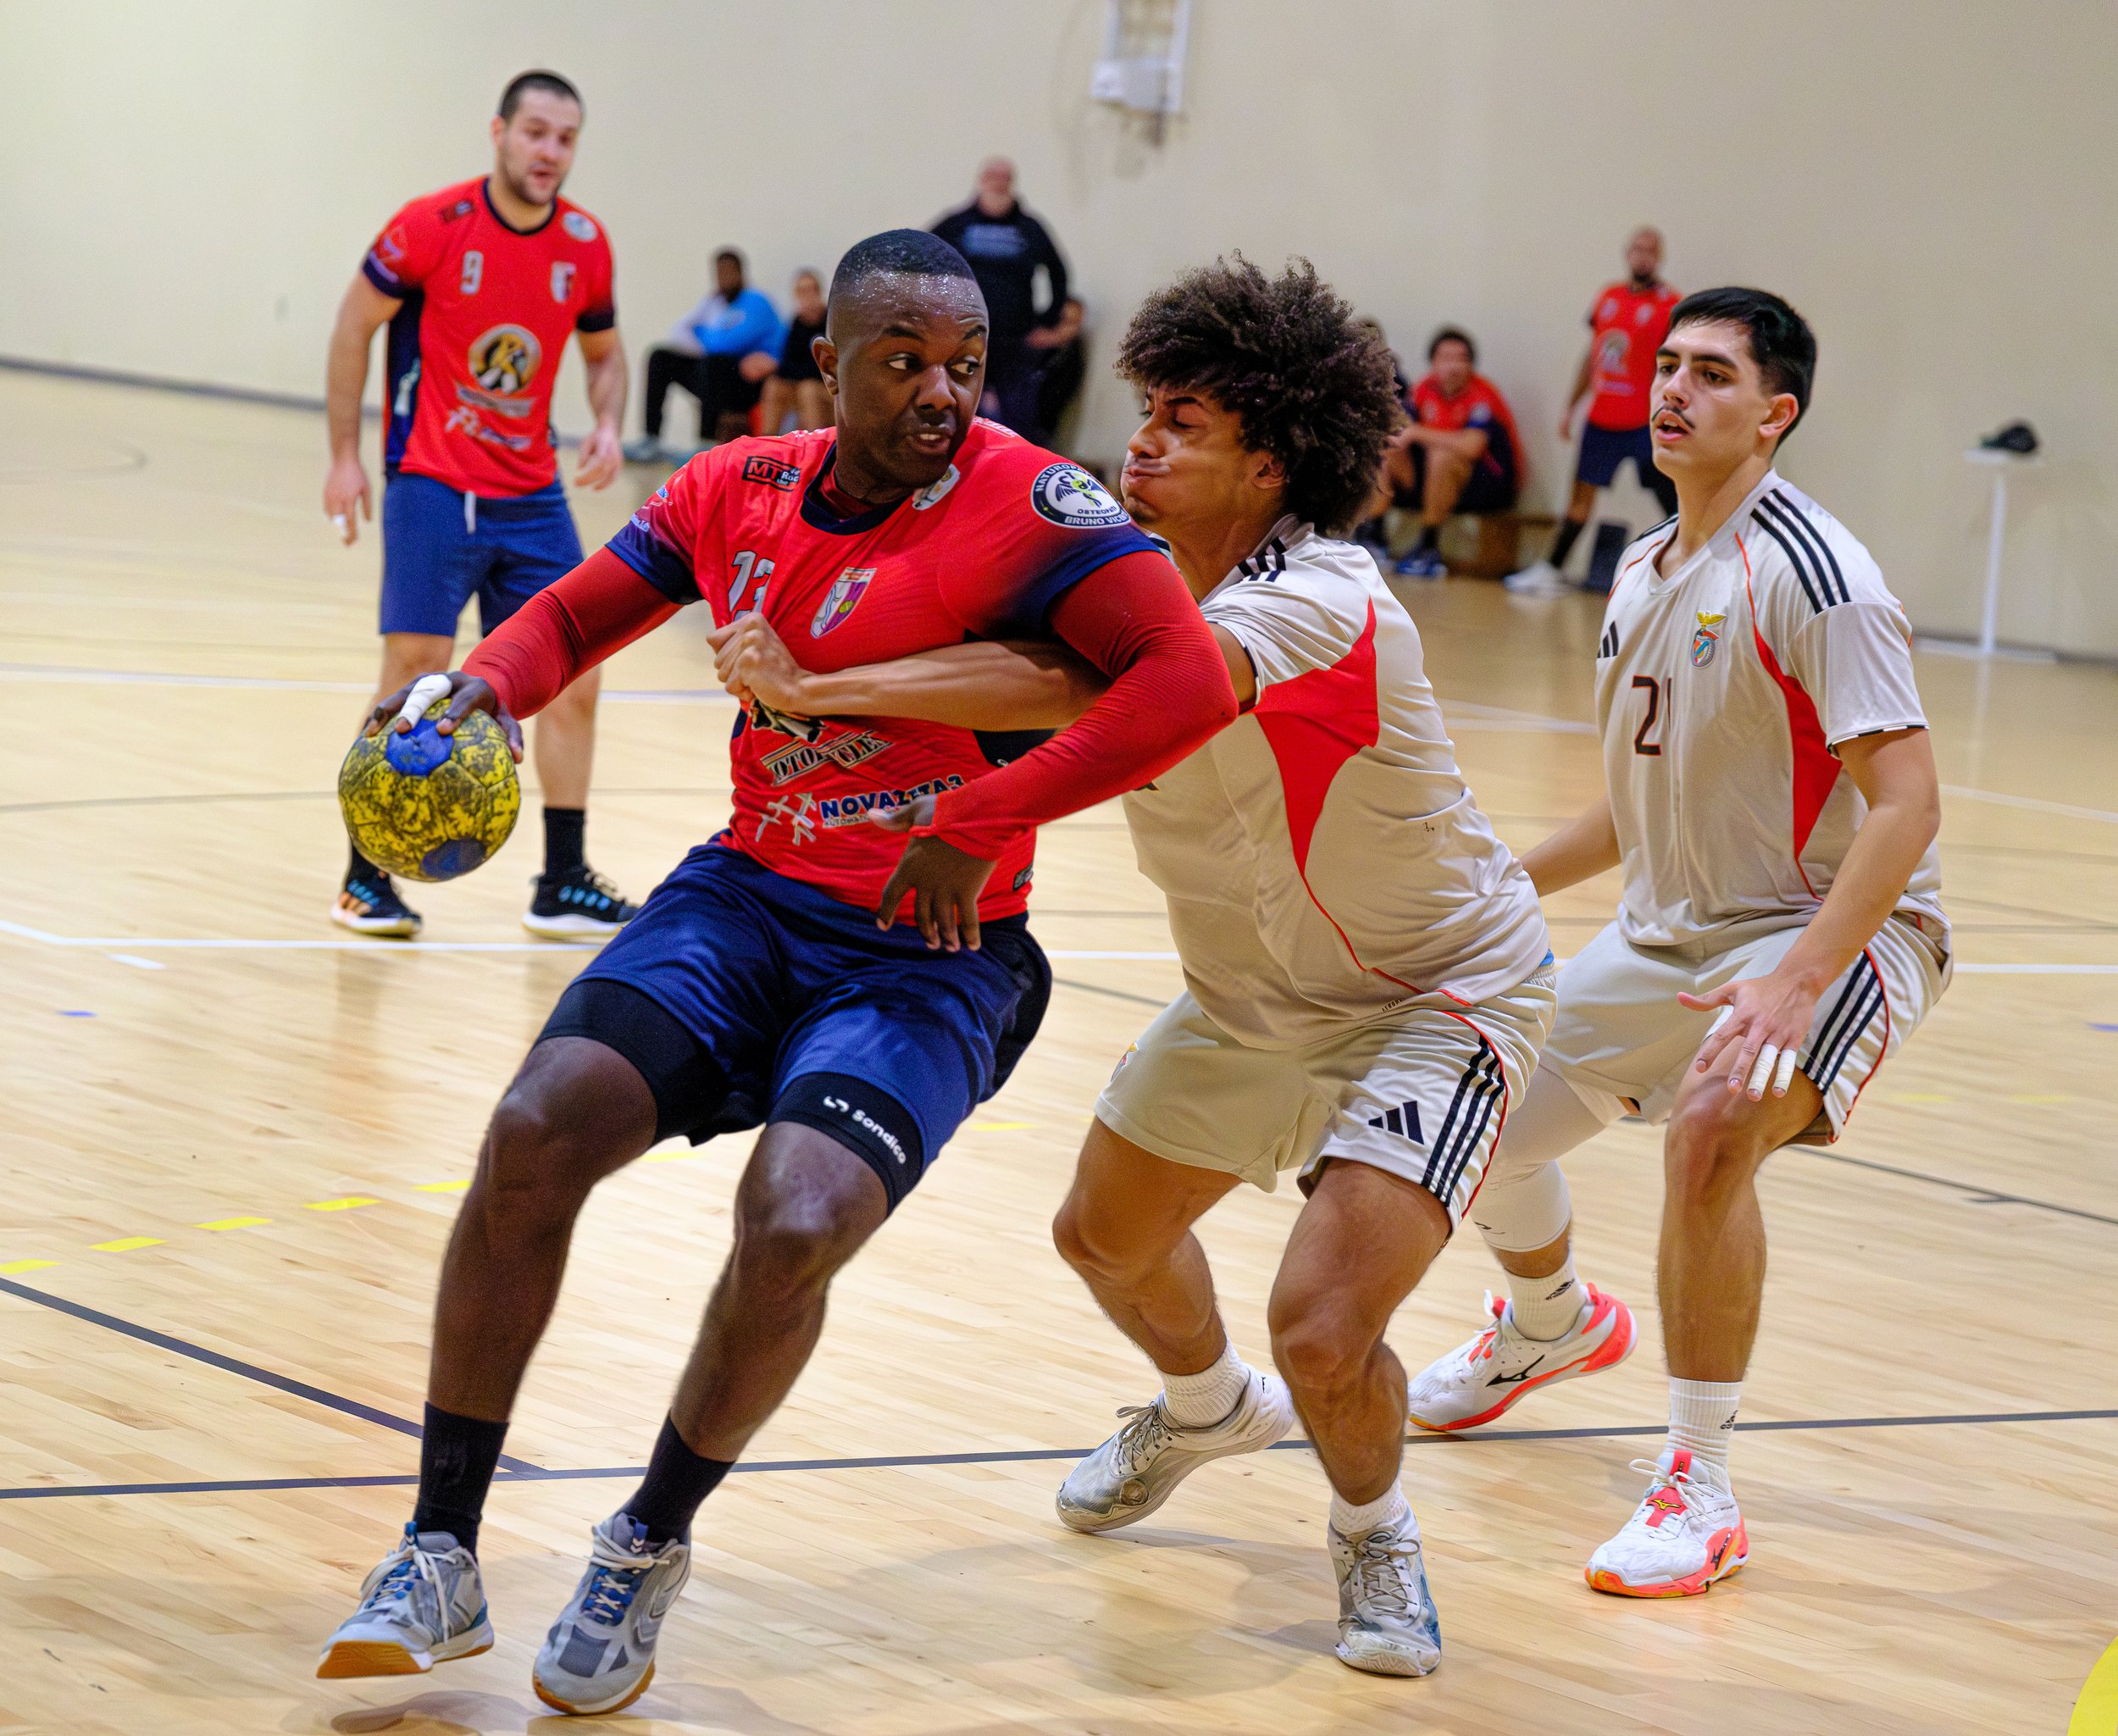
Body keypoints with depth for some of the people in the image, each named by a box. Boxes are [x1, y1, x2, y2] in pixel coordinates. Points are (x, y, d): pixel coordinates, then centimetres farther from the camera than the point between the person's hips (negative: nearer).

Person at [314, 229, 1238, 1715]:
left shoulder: (1027, 504, -13)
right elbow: (581, 613, 20)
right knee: (535, 1133, -17)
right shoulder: (738, 492, 5)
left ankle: (650, 1547, 3)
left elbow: (1191, 681, -25)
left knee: (792, 1231, -26)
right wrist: (489, 685, -4)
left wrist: (976, 828, -26)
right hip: (751, 896, 5)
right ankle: (442, 1563, -4)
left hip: (930, 954, -4)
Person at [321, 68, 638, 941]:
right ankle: (365, 879, 3)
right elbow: (355, 325, -2)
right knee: (415, 671, -10)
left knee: (573, 676, 2)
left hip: (532, 494, 5)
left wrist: (608, 427, -4)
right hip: (431, 485, -5)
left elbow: (604, 350, 16)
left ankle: (563, 884, 12)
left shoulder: (585, 246, 0)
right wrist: (345, 456, -5)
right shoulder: (432, 227, -12)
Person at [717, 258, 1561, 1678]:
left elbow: (1079, 688, -48)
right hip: (1255, 993, 8)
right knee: (1108, 1235, 22)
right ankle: (1209, 1408, 55)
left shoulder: (1323, 609, -35)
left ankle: (1374, 1532, 12)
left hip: (1439, 998, -8)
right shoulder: (1148, 581, -7)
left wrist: (819, 687, -48)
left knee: (1323, 1330, -22)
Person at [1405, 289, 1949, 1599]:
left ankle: (1700, 1491, -22)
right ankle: (1547, 1325, 48)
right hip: (1669, 934, 9)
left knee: (1712, 1129, -34)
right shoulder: (1646, 572, 7)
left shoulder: (1811, 575, -20)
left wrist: (1797, 982, -34)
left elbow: (1904, 803, -26)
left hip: (1836, 929, -9)